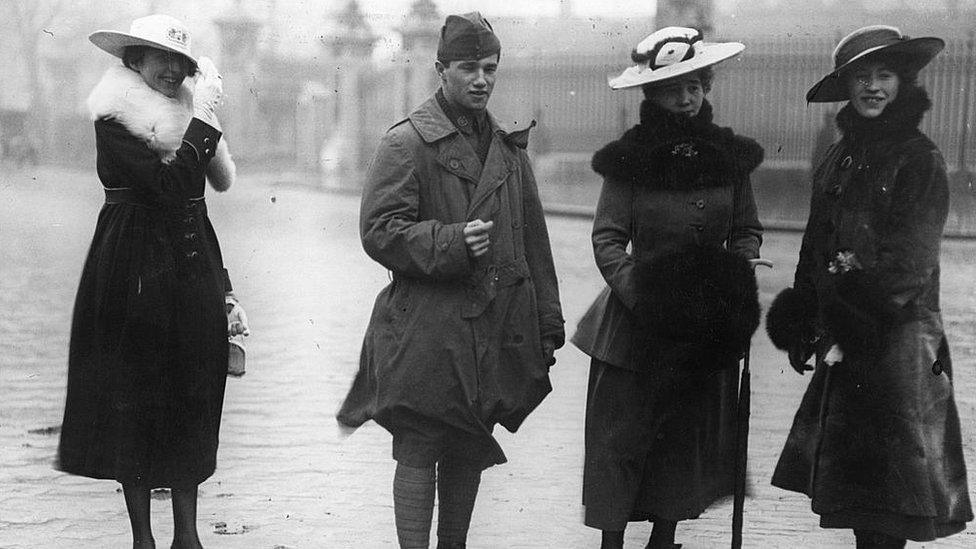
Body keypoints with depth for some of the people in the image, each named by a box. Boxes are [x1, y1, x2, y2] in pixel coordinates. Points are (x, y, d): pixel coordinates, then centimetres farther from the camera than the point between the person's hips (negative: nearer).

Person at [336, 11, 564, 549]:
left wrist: (548, 323, 14)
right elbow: (378, 231, -12)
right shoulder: (407, 143, -6)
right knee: (418, 454, -2)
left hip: (496, 332, 6)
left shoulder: (507, 147, 14)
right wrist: (451, 242, -22)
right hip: (426, 332, -6)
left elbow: (533, 240, 17)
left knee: (469, 453, 13)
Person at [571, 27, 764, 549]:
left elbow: (747, 231, 12)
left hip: (707, 324, 3)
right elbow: (607, 237, -7)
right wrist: (636, 291, -21)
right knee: (621, 436, -1)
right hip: (637, 322, -3)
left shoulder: (731, 155, 4)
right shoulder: (629, 158, -5)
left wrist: (733, 278, -7)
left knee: (689, 435, 11)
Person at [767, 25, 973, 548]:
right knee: (852, 483, 9)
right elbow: (816, 248, 16)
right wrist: (801, 318, 9)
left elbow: (907, 262, -13)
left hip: (897, 342, -6)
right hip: (843, 341, 7)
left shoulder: (920, 159, -8)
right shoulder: (840, 158, 12)